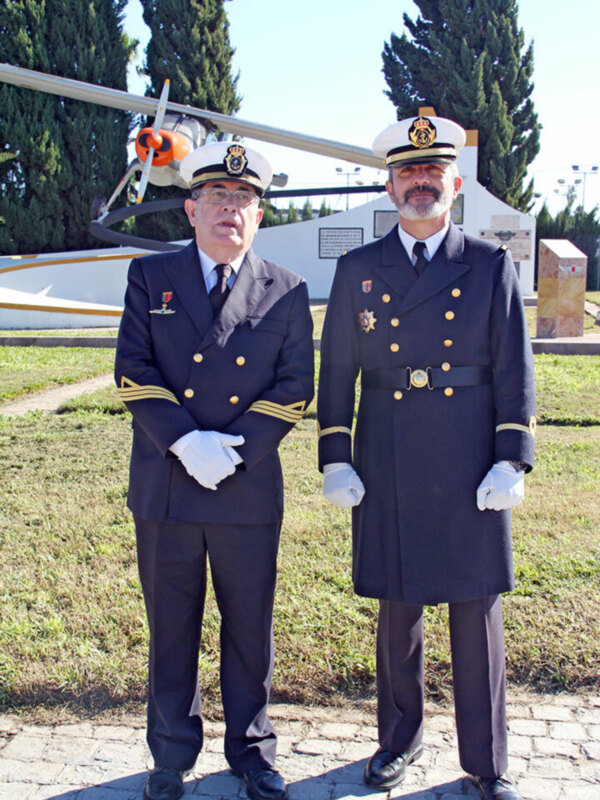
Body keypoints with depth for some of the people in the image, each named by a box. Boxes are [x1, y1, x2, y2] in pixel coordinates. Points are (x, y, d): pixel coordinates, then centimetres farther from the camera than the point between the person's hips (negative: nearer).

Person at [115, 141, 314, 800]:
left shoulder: (286, 292, 3)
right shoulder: (150, 277, 4)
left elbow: (295, 387, -1)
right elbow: (133, 373, -3)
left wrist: (234, 448, -13)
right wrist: (185, 442, -16)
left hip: (249, 492, 0)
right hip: (165, 489, 0)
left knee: (250, 629, 12)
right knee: (171, 629, 13)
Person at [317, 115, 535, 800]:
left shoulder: (492, 267, 5)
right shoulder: (357, 270, 7)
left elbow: (514, 371, 2)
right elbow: (336, 372, 7)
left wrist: (512, 462, -6)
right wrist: (334, 458, 0)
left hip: (471, 468, -1)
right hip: (387, 467, 1)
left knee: (477, 611, 7)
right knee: (397, 610, 12)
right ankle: (399, 740, 32)